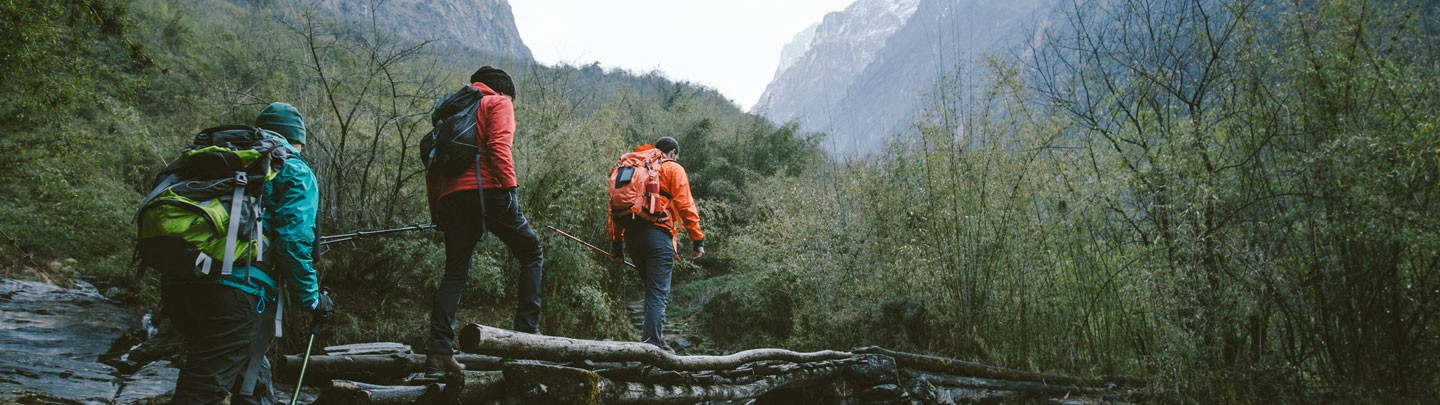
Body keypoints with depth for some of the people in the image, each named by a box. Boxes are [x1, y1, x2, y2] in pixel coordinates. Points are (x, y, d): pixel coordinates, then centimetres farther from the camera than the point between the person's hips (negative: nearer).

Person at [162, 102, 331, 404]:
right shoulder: (293, 170, 6)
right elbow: (293, 240, -6)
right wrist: (312, 299, 3)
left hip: (176, 282, 7)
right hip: (235, 288, -7)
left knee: (248, 371, 22)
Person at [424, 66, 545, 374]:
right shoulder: (499, 103, 10)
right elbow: (498, 146, -10)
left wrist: (436, 209, 21)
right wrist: (509, 186, -13)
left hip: (451, 198, 6)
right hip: (486, 190, -6)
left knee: (455, 272, 7)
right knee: (531, 253, 8)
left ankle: (439, 350, -2)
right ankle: (527, 329, -2)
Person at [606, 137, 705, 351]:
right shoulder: (673, 169, 8)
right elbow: (685, 205, -3)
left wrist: (616, 243, 19)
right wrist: (697, 239, -2)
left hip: (631, 235, 6)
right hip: (657, 233, -6)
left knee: (652, 288, 18)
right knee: (659, 291, -6)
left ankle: (652, 334, 15)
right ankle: (652, 341, -15)